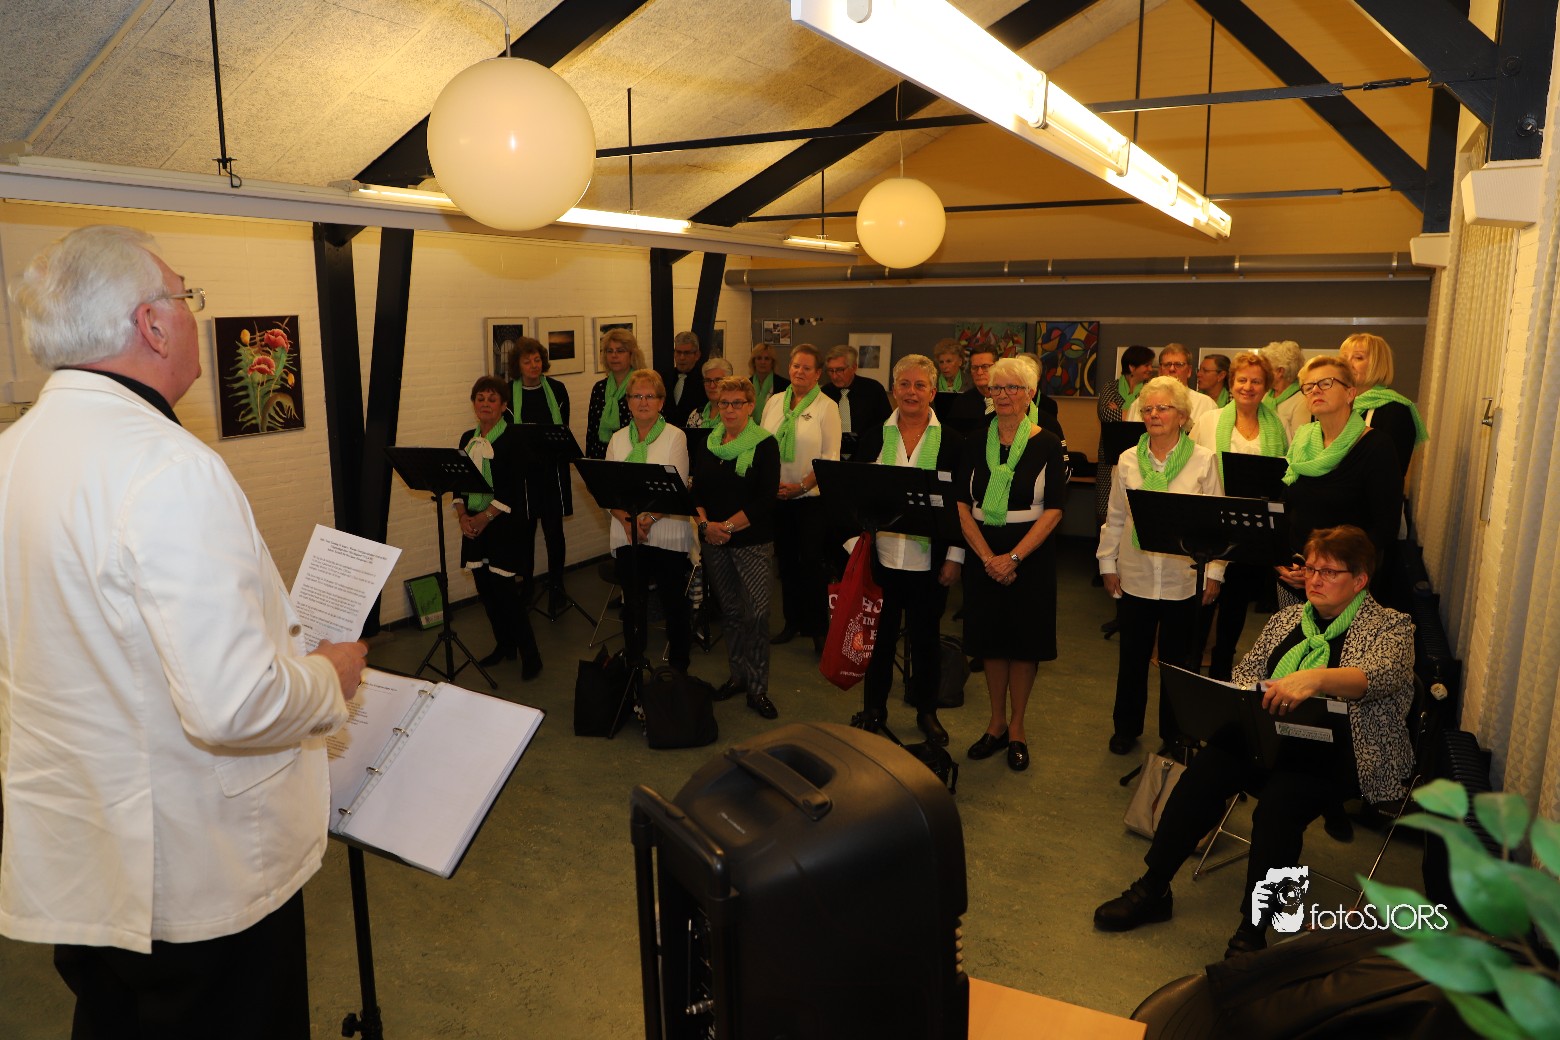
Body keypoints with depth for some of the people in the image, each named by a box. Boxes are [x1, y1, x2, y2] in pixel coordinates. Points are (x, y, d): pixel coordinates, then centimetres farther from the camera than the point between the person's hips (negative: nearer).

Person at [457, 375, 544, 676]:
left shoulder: (513, 440, -8)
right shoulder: (468, 439, 11)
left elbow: (515, 489, -13)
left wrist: (484, 518, -16)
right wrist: (463, 516, -4)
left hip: (503, 524, -6)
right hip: (473, 524, 6)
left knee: (504, 588, -9)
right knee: (485, 588, 10)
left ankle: (529, 654, 2)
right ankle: (504, 645, 26)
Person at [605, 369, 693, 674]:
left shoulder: (675, 436, -2)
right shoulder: (618, 439, 10)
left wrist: (650, 518, -21)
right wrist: (626, 520, -13)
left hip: (667, 533, -3)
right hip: (626, 534, 3)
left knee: (674, 603, 3)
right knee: (632, 603, 10)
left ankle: (679, 668, 18)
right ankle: (633, 667, 24)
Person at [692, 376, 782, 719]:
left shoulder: (765, 444, -4)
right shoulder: (706, 444, 10)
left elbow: (765, 499, -11)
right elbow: (697, 490, 8)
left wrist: (728, 526, -15)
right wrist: (705, 523, -10)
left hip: (752, 540, -4)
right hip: (714, 541, 4)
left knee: (757, 612, -9)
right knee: (729, 610, 12)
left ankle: (757, 688, 1)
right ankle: (738, 674, 26)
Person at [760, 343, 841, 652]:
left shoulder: (826, 407, -4)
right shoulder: (774, 402, 9)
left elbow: (830, 456, -8)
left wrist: (802, 485, -16)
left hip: (812, 496, -4)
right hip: (777, 496, 4)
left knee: (812, 561, -5)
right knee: (786, 559, 11)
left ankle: (819, 626, 7)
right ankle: (792, 621, 23)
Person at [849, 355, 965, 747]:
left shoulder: (951, 442, -1)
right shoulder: (873, 438, 4)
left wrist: (955, 556, -5)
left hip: (929, 561, -1)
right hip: (882, 556, 1)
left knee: (926, 637, 11)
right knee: (880, 636, 10)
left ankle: (926, 711, 29)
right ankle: (873, 710, 26)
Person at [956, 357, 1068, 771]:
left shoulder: (1047, 446, -4)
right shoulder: (975, 444, 4)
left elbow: (1053, 511, -9)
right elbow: (962, 506, -1)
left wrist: (1013, 557, -17)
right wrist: (988, 557, -14)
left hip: (1031, 554, -2)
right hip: (984, 554, 2)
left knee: (1025, 639, 5)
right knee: (991, 636, 9)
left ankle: (1017, 728, 21)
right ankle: (996, 724, 25)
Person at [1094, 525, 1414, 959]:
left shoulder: (1390, 627, 0)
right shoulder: (1287, 619, 17)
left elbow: (1383, 674, -22)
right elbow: (1244, 676, 16)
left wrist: (1315, 679, -42)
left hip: (1339, 757, -5)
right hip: (1270, 738, 5)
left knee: (1279, 800, -34)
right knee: (1206, 767, -23)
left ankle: (1253, 931, -20)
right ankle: (1152, 890, -16)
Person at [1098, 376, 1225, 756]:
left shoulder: (1204, 460, -3)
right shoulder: (1128, 460, 4)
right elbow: (1115, 517, 9)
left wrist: (1214, 572, -5)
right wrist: (1108, 564, 7)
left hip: (1184, 578, -2)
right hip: (1135, 577, 2)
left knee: (1178, 659, 9)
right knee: (1132, 656, 12)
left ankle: (1174, 733, 26)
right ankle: (1126, 727, 28)